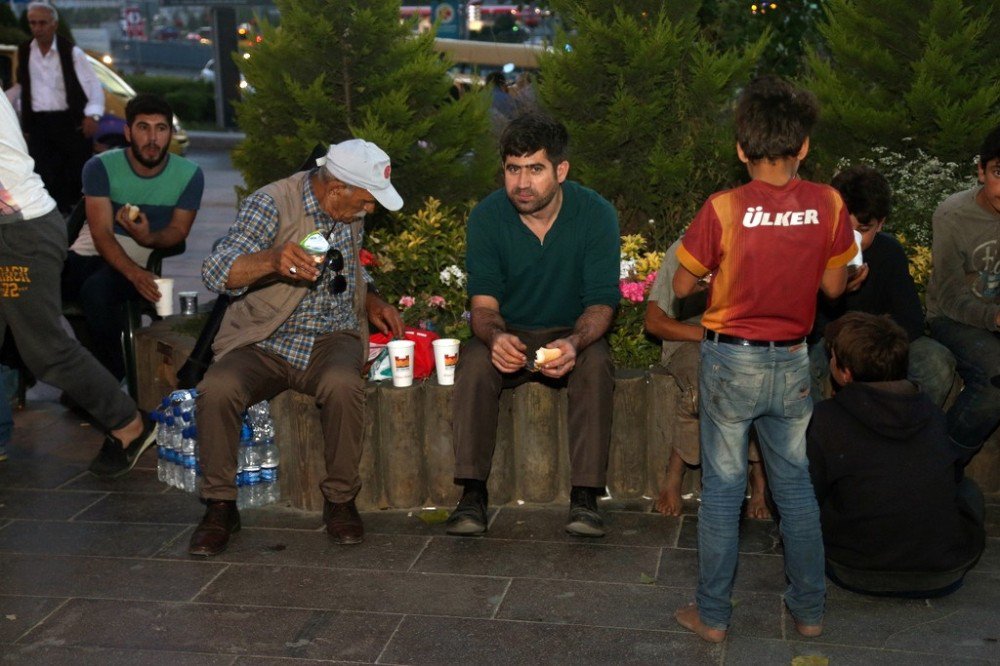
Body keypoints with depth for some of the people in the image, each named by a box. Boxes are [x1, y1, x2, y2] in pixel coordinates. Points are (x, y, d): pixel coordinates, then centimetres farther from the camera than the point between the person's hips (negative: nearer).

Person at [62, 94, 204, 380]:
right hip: (87, 254, 2)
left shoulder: (190, 175, -3)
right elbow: (102, 233, -13)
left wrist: (149, 238, -23)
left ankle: (110, 378, -17)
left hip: (141, 263, -1)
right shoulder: (100, 167, -5)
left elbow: (179, 230, 3)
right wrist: (134, 273, -31)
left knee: (96, 289, -36)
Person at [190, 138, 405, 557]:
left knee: (343, 385, -33)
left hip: (330, 337, 3)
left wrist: (371, 302, 8)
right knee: (217, 389, -32)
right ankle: (220, 506, -10)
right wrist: (273, 261, -42)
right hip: (263, 342, -2)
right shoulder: (272, 204, -12)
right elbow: (215, 273, -23)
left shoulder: (351, 213, 8)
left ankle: (340, 501, -13)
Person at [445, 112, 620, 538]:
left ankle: (585, 497, -28)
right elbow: (483, 302, -12)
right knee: (474, 360, -30)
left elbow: (601, 303, -14)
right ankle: (472, 493, -26)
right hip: (509, 336, 1)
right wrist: (496, 336, -37)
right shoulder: (486, 216, -10)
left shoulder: (596, 214, -13)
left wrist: (574, 343, -37)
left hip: (573, 333, -1)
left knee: (596, 365, -33)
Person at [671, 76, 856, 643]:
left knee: (723, 489, 8)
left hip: (732, 362, -2)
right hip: (793, 363, 3)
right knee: (798, 488, 16)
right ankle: (809, 610, 26)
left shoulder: (723, 208, -15)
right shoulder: (829, 204, -8)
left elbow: (684, 286, -6)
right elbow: (834, 287, 2)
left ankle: (714, 615, 16)